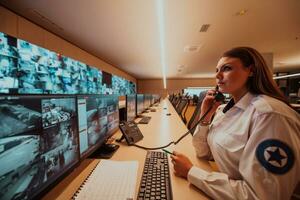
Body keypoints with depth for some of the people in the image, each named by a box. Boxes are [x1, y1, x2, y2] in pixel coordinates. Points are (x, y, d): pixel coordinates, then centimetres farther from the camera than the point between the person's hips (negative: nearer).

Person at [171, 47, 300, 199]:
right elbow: (203, 153, 1)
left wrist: (190, 172, -20)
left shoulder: (269, 113, -23)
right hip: (223, 187, 5)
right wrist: (205, 117, -12)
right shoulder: (224, 109, -1)